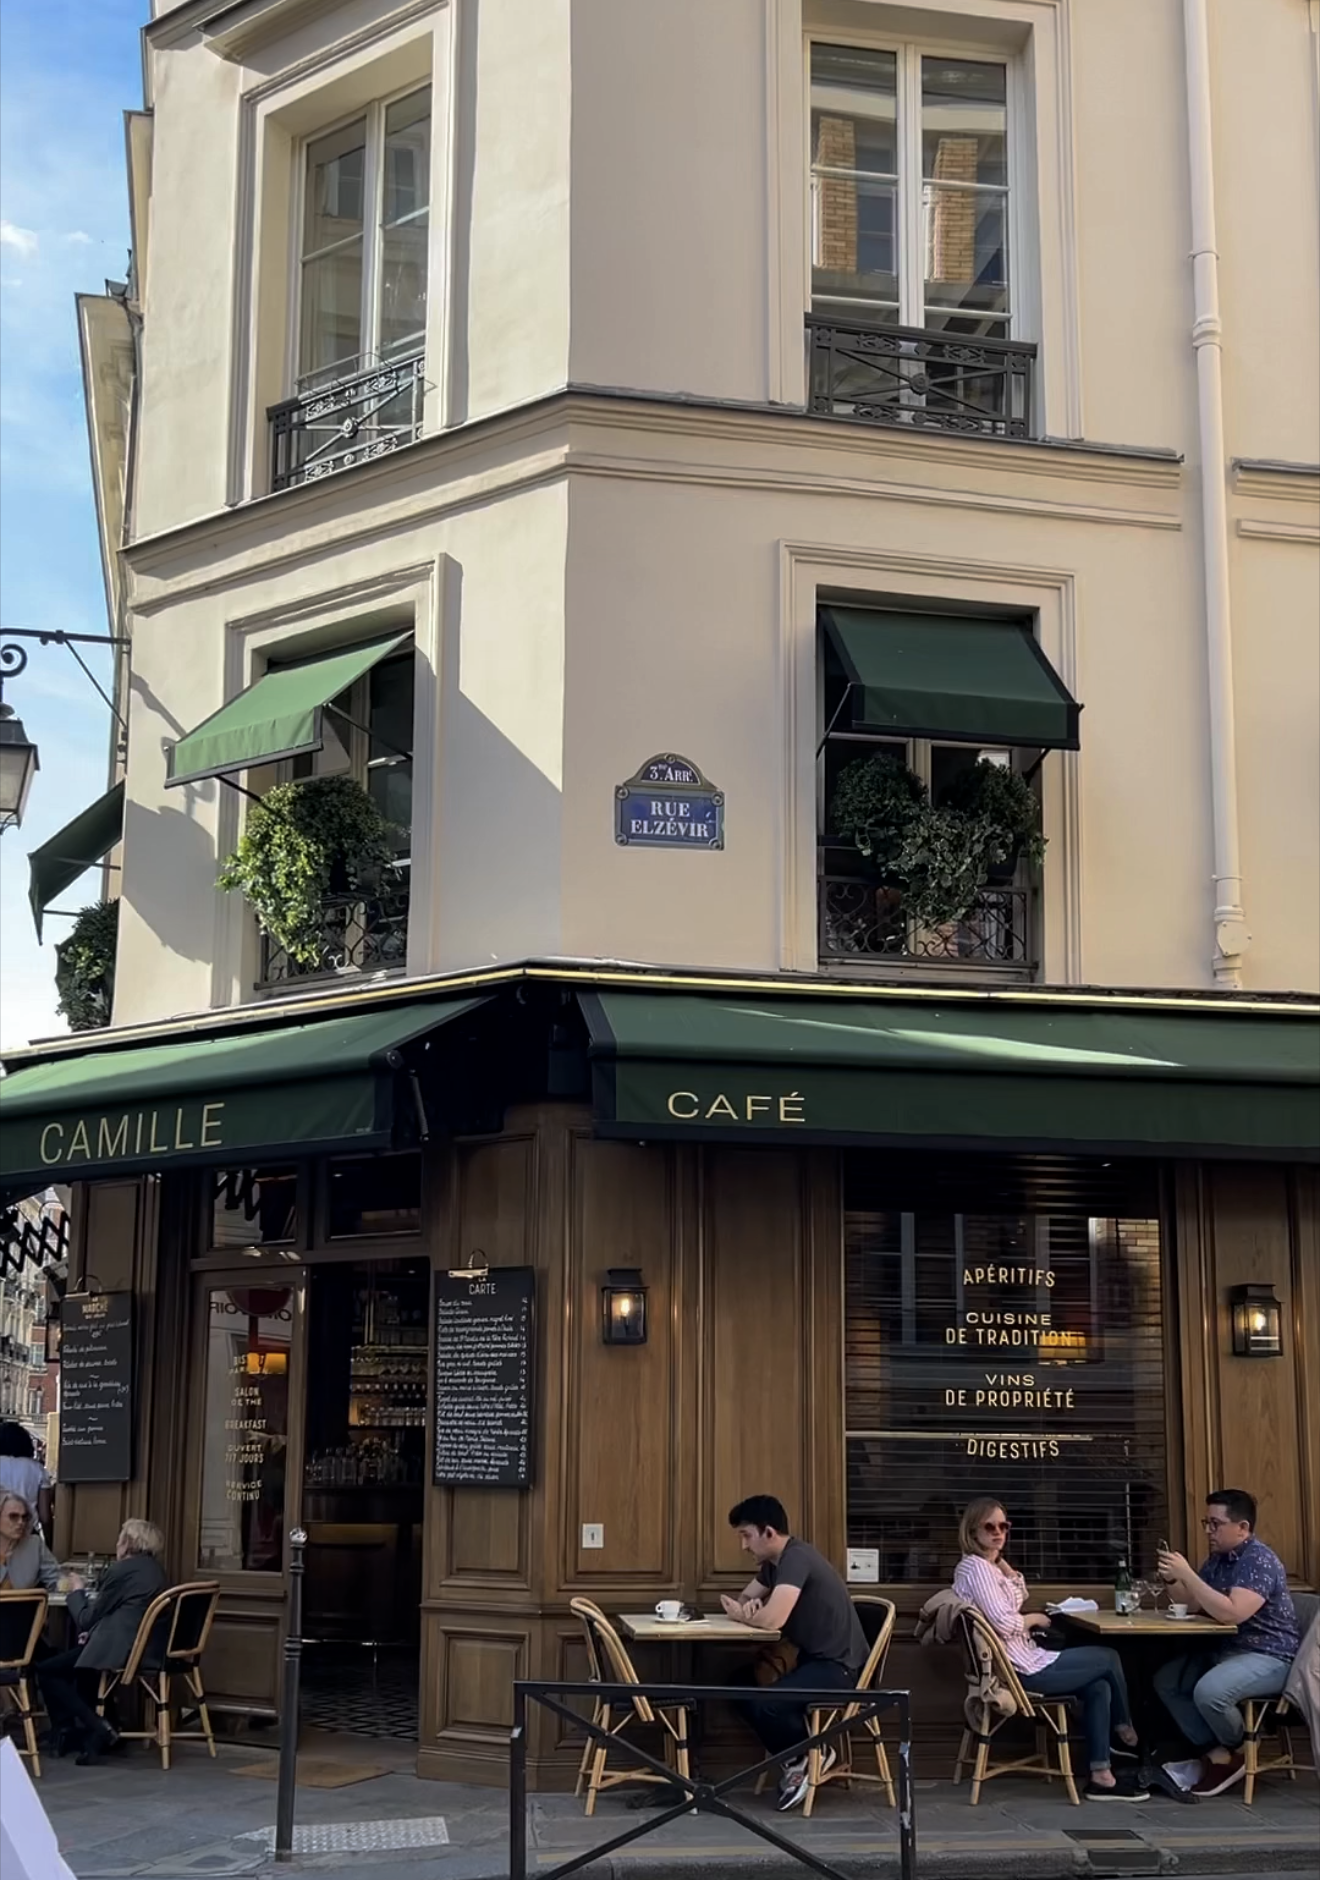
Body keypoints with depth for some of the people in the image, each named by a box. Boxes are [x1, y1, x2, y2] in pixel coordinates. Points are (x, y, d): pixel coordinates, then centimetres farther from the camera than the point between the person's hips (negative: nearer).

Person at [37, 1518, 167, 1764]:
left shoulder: (121, 1570, -10)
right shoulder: (155, 1570, 15)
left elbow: (87, 1618, -4)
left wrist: (78, 1591, 14)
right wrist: (93, 1631, 16)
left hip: (119, 1648, -10)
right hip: (146, 1647, 10)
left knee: (46, 1671, 2)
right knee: (72, 1657, 32)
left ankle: (97, 1729, -9)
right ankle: (75, 1727, 29)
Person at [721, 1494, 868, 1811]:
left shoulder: (796, 1558, -20)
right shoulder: (774, 1561, 11)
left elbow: (772, 1619, -30)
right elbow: (743, 1600, 17)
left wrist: (741, 1614, -8)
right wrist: (747, 1609, -8)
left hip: (839, 1666, -10)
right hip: (814, 1659, 10)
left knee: (764, 1703, -25)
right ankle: (799, 1759, 7)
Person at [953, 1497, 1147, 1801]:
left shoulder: (987, 1565, 13)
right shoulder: (976, 1567, -19)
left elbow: (1020, 1597, 23)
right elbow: (1004, 1624, -26)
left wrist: (1002, 1562, 8)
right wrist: (1035, 1619, -6)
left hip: (1023, 1662, 10)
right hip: (1021, 1669, -10)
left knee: (1098, 1687, 7)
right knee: (1109, 1659, 3)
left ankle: (1100, 1777, 9)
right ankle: (1127, 1737, 21)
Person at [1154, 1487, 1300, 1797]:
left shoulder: (1260, 1561, -19)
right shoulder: (1218, 1559, 10)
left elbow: (1231, 1614, -31)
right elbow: (1194, 1604, 19)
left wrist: (1187, 1574, -29)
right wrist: (1172, 1580, -2)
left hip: (1269, 1657, -10)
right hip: (1225, 1650, 10)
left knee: (1209, 1691, -32)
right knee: (1166, 1680, -1)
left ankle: (1236, 1752, -2)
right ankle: (1216, 1752, -4)